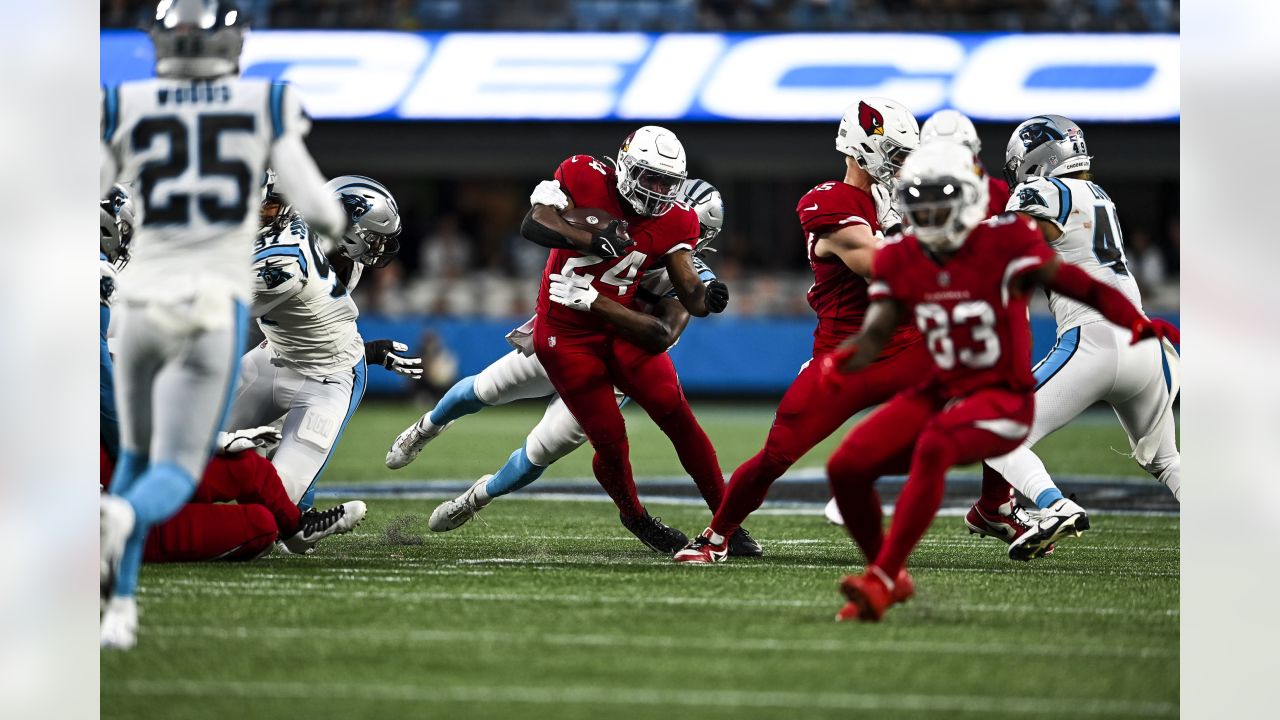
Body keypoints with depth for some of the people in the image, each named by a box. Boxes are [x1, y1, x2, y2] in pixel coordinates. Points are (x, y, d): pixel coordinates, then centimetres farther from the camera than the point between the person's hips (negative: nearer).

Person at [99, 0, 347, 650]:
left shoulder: (125, 109, 1)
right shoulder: (264, 106, 0)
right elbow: (315, 205, -1)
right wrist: (334, 218, 23)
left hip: (141, 304, 2)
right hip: (215, 310, -2)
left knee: (138, 454, 25)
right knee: (173, 477, -1)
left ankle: (120, 605, 13)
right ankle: (122, 517, -38)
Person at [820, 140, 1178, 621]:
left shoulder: (1004, 244, -13)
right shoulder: (899, 260, 2)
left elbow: (1084, 288, -15)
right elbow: (875, 334, -2)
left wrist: (1139, 324, -29)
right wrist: (839, 362, -25)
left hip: (1002, 398, -6)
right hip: (941, 392, 6)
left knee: (933, 448, -36)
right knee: (847, 467, -11)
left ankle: (880, 581, -34)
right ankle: (891, 579, 10)